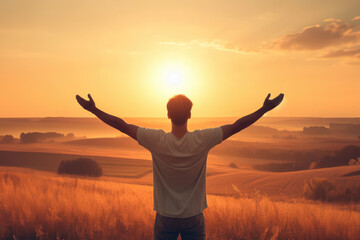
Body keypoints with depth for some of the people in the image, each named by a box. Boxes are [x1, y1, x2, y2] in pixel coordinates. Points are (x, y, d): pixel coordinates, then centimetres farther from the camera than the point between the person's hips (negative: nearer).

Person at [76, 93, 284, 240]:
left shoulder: (157, 141, -17)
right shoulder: (202, 141, -16)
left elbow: (123, 126, -10)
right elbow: (236, 126, -10)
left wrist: (93, 109, 0)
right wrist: (265, 109, 0)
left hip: (165, 218, 0)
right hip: (194, 218, 0)